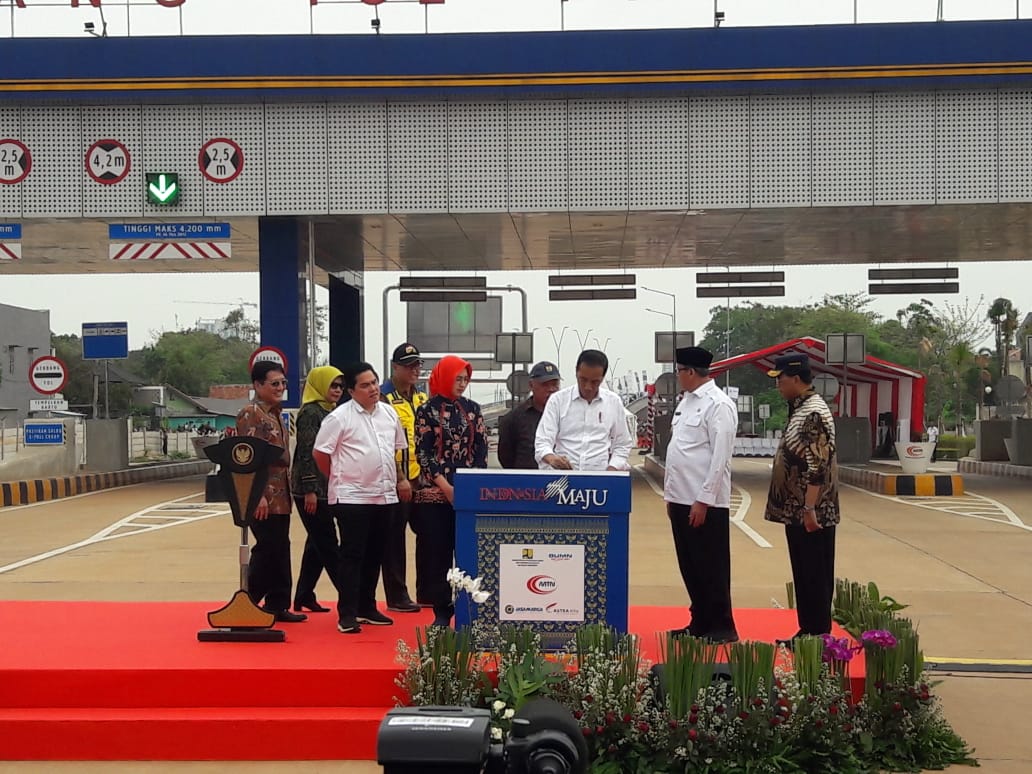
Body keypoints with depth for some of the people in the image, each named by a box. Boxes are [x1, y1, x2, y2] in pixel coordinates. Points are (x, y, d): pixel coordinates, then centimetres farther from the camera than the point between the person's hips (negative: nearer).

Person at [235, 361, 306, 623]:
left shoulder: (275, 413, 17)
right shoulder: (250, 414, -12)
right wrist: (258, 496, -22)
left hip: (280, 496, 9)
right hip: (264, 497, -9)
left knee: (279, 551, 10)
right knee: (267, 550, -6)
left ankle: (277, 605, 16)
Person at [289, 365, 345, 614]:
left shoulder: (330, 412, 16)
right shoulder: (311, 413, -12)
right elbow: (306, 452, -17)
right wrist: (309, 490, -20)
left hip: (326, 488, 9)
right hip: (312, 490, -9)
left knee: (318, 544, 12)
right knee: (328, 546, -4)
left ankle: (304, 596, 19)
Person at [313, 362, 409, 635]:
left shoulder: (389, 414, 10)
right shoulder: (340, 417, -9)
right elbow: (319, 453, -5)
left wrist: (401, 479, 14)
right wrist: (337, 479, 3)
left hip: (384, 496, 6)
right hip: (352, 497, -6)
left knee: (374, 555, 13)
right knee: (352, 556, -5)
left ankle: (367, 608, 24)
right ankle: (347, 615, -1)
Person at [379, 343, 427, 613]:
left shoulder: (421, 398, 15)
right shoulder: (384, 398, -8)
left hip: (422, 479, 7)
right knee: (394, 538, 1)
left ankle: (426, 592, 23)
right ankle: (396, 596, 8)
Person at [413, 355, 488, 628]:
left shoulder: (472, 409, 10)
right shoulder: (427, 410, 0)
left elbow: (482, 448, 8)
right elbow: (424, 453, -5)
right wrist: (447, 488, -12)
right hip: (435, 493, -3)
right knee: (438, 554, 1)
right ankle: (442, 613, 8)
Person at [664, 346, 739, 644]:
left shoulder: (719, 404, -13)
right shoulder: (686, 401, 13)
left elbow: (720, 457, -17)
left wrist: (704, 500, -19)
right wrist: (671, 492, 14)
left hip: (705, 503, -8)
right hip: (681, 499, 8)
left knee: (711, 569, 1)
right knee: (690, 567, 14)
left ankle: (722, 629, 11)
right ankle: (700, 623, 25)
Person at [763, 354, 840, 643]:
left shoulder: (814, 413, -17)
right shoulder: (800, 408, 13)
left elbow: (818, 467, -22)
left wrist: (810, 508, -23)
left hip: (812, 514, -10)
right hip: (796, 511, 10)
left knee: (815, 576, -1)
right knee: (803, 575, 14)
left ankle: (818, 637, 6)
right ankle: (807, 632, 21)